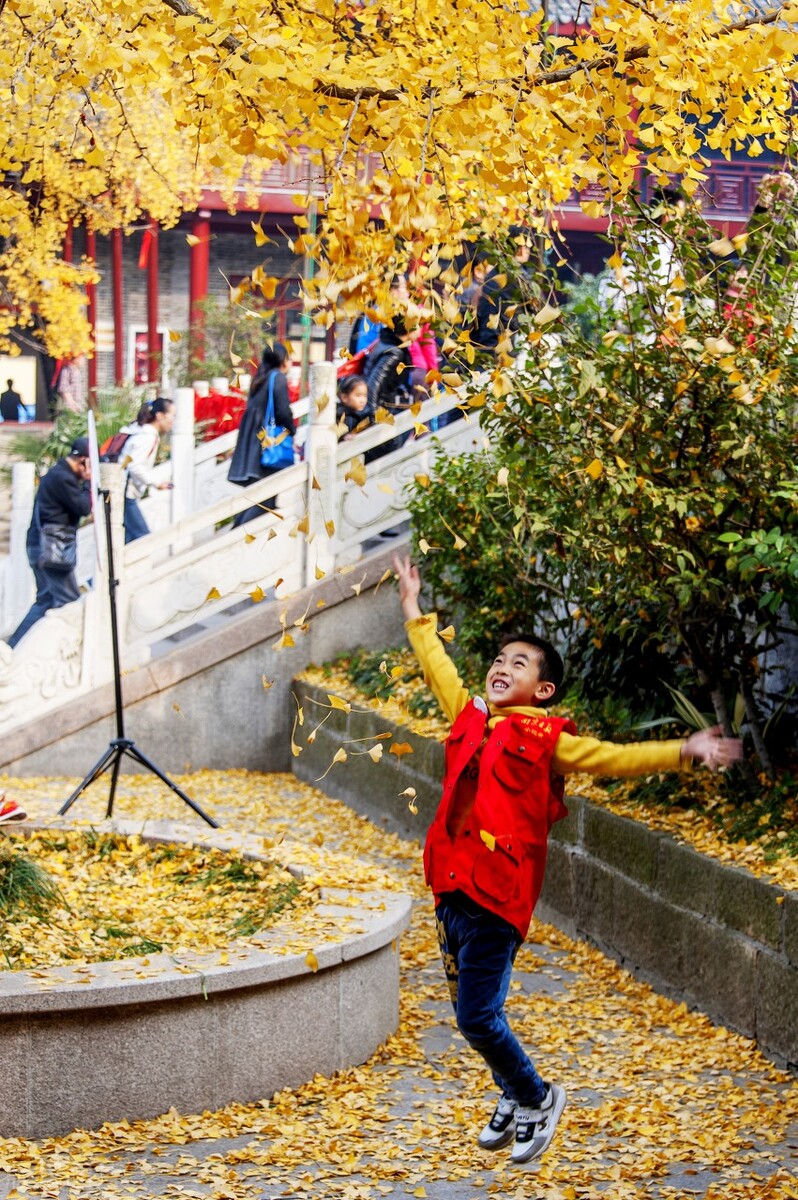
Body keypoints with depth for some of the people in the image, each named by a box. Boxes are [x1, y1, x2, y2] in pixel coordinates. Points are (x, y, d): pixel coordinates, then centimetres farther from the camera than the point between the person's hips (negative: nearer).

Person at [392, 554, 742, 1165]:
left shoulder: (547, 738, -2)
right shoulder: (472, 718, 13)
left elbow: (614, 757, -7)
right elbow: (439, 667, 28)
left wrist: (682, 752, -18)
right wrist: (414, 608, 36)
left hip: (496, 893, -6)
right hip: (452, 887, 6)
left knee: (478, 1016, -7)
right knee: (473, 1012, 14)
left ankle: (538, 1098, 16)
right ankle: (514, 1098, 35)